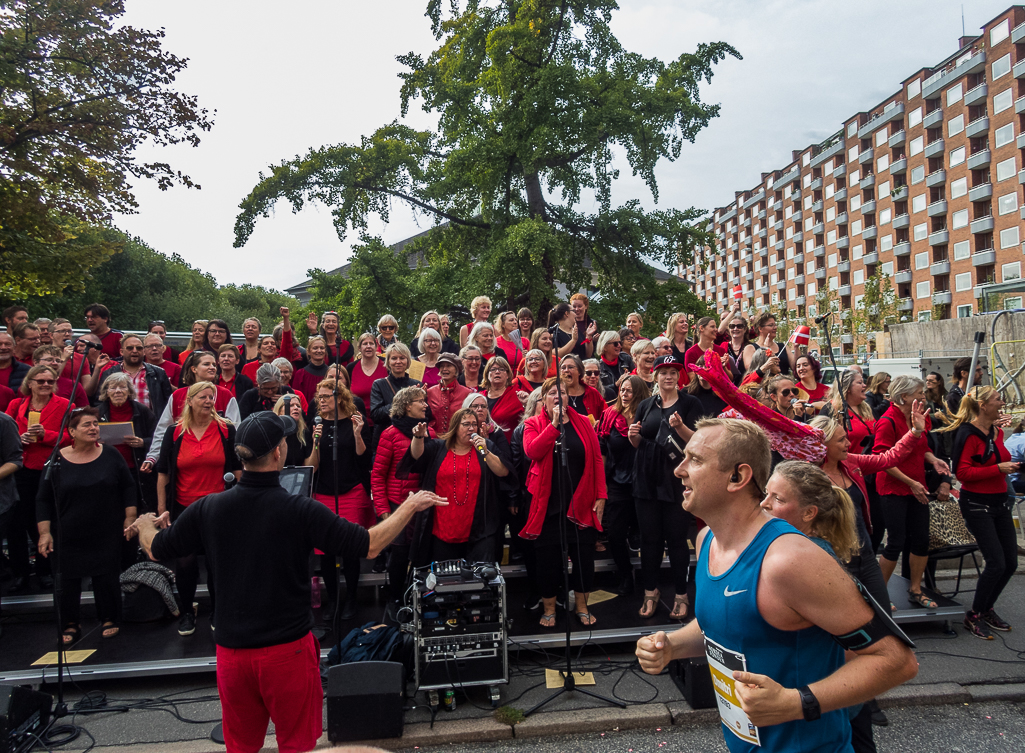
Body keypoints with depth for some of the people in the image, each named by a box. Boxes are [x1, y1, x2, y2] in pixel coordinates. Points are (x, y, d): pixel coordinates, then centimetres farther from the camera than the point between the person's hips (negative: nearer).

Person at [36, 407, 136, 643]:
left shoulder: (111, 456, 0)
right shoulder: (57, 461, -2)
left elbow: (128, 488, 6)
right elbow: (43, 500, 4)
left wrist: (130, 518, 0)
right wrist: (44, 532, -2)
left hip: (107, 535, 0)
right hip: (68, 538, 0)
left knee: (107, 578, 3)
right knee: (68, 581, 6)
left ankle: (109, 620, 21)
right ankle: (71, 626, 23)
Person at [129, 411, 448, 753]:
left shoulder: (207, 509, -8)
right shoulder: (300, 510, -19)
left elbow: (156, 550, 8)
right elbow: (369, 545, -18)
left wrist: (144, 524, 31)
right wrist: (410, 505, -5)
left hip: (231, 650, 4)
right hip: (288, 649, -4)